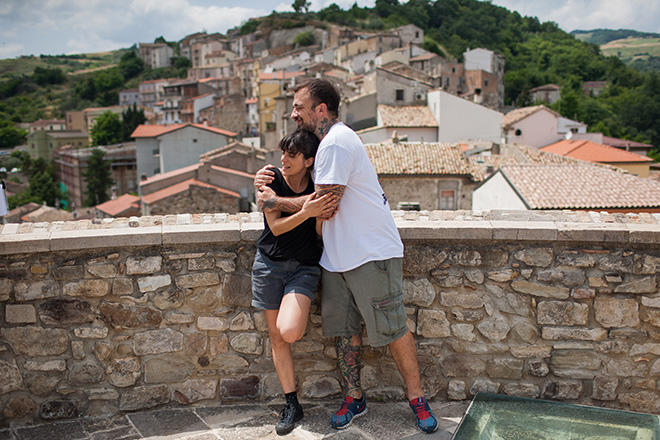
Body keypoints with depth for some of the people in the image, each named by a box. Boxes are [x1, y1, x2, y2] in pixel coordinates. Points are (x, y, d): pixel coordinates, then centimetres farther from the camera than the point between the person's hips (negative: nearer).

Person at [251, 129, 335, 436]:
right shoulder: (272, 179, -6)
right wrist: (305, 213, -27)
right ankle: (292, 405, 18)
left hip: (304, 266, -1)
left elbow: (321, 232, 0)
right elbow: (276, 227, -13)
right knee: (276, 336, 6)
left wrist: (322, 215, -18)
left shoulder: (318, 189, -4)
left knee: (289, 332, -25)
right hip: (269, 262, 2)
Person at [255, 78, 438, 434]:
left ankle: (417, 399, 16)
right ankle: (354, 398, 25)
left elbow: (324, 207, -18)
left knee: (393, 331, 0)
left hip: (372, 255, -9)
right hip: (336, 258, 10)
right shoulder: (327, 143, 16)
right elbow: (317, 194, 24)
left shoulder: (336, 142, -16)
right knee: (344, 331, 12)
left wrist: (275, 202, -7)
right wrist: (270, 180, 8)